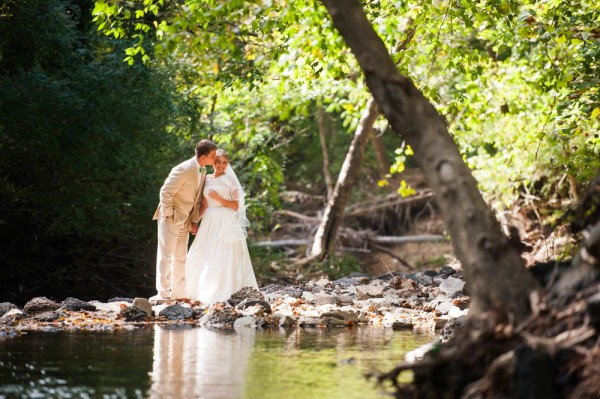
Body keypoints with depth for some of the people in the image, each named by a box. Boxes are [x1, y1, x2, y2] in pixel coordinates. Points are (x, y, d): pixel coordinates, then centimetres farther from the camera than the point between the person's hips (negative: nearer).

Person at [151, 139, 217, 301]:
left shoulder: (202, 171, 5)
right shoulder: (184, 170, -22)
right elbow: (166, 192, -20)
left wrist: (194, 221, 8)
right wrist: (168, 215, -17)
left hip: (185, 220, 9)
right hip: (171, 218, -9)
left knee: (180, 257, 12)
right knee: (165, 255, -5)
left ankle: (178, 292, 18)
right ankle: (163, 293, -2)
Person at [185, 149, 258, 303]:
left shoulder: (229, 179, -1)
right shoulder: (207, 179, 14)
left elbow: (236, 205, -4)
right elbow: (204, 205, 16)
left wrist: (219, 198, -15)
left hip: (225, 223, -6)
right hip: (209, 222, 6)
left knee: (222, 257, -9)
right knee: (202, 257, 3)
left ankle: (223, 293, -7)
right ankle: (204, 291, 10)